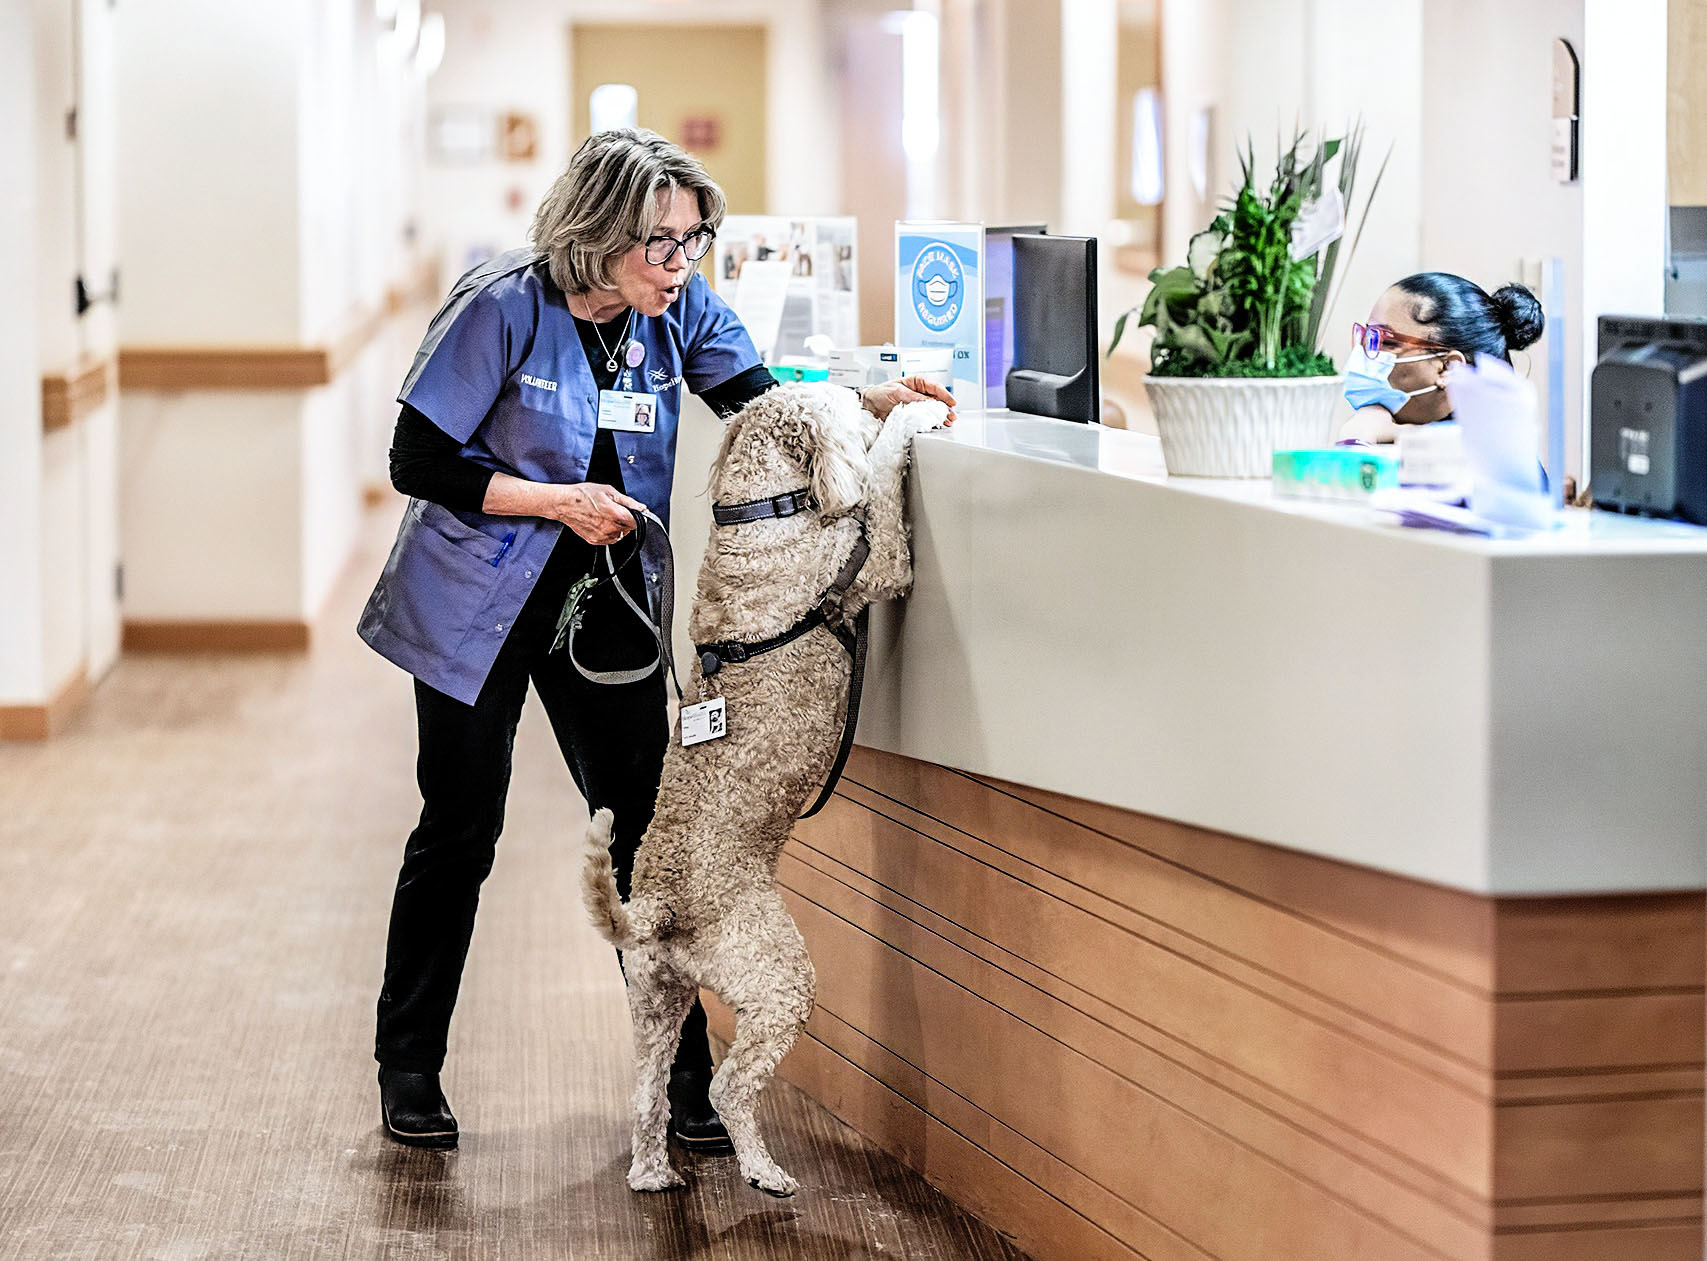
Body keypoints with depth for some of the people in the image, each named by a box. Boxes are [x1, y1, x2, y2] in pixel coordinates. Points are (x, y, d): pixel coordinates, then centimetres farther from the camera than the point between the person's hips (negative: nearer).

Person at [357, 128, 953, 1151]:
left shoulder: (678, 308, -5)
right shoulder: (505, 310, -19)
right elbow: (419, 461, -16)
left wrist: (865, 403, -23)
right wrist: (559, 500, -21)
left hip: (607, 607, 4)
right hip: (481, 605, -4)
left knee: (647, 833, -2)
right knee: (461, 834, 4)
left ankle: (683, 1078, 7)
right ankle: (409, 1070, 19)